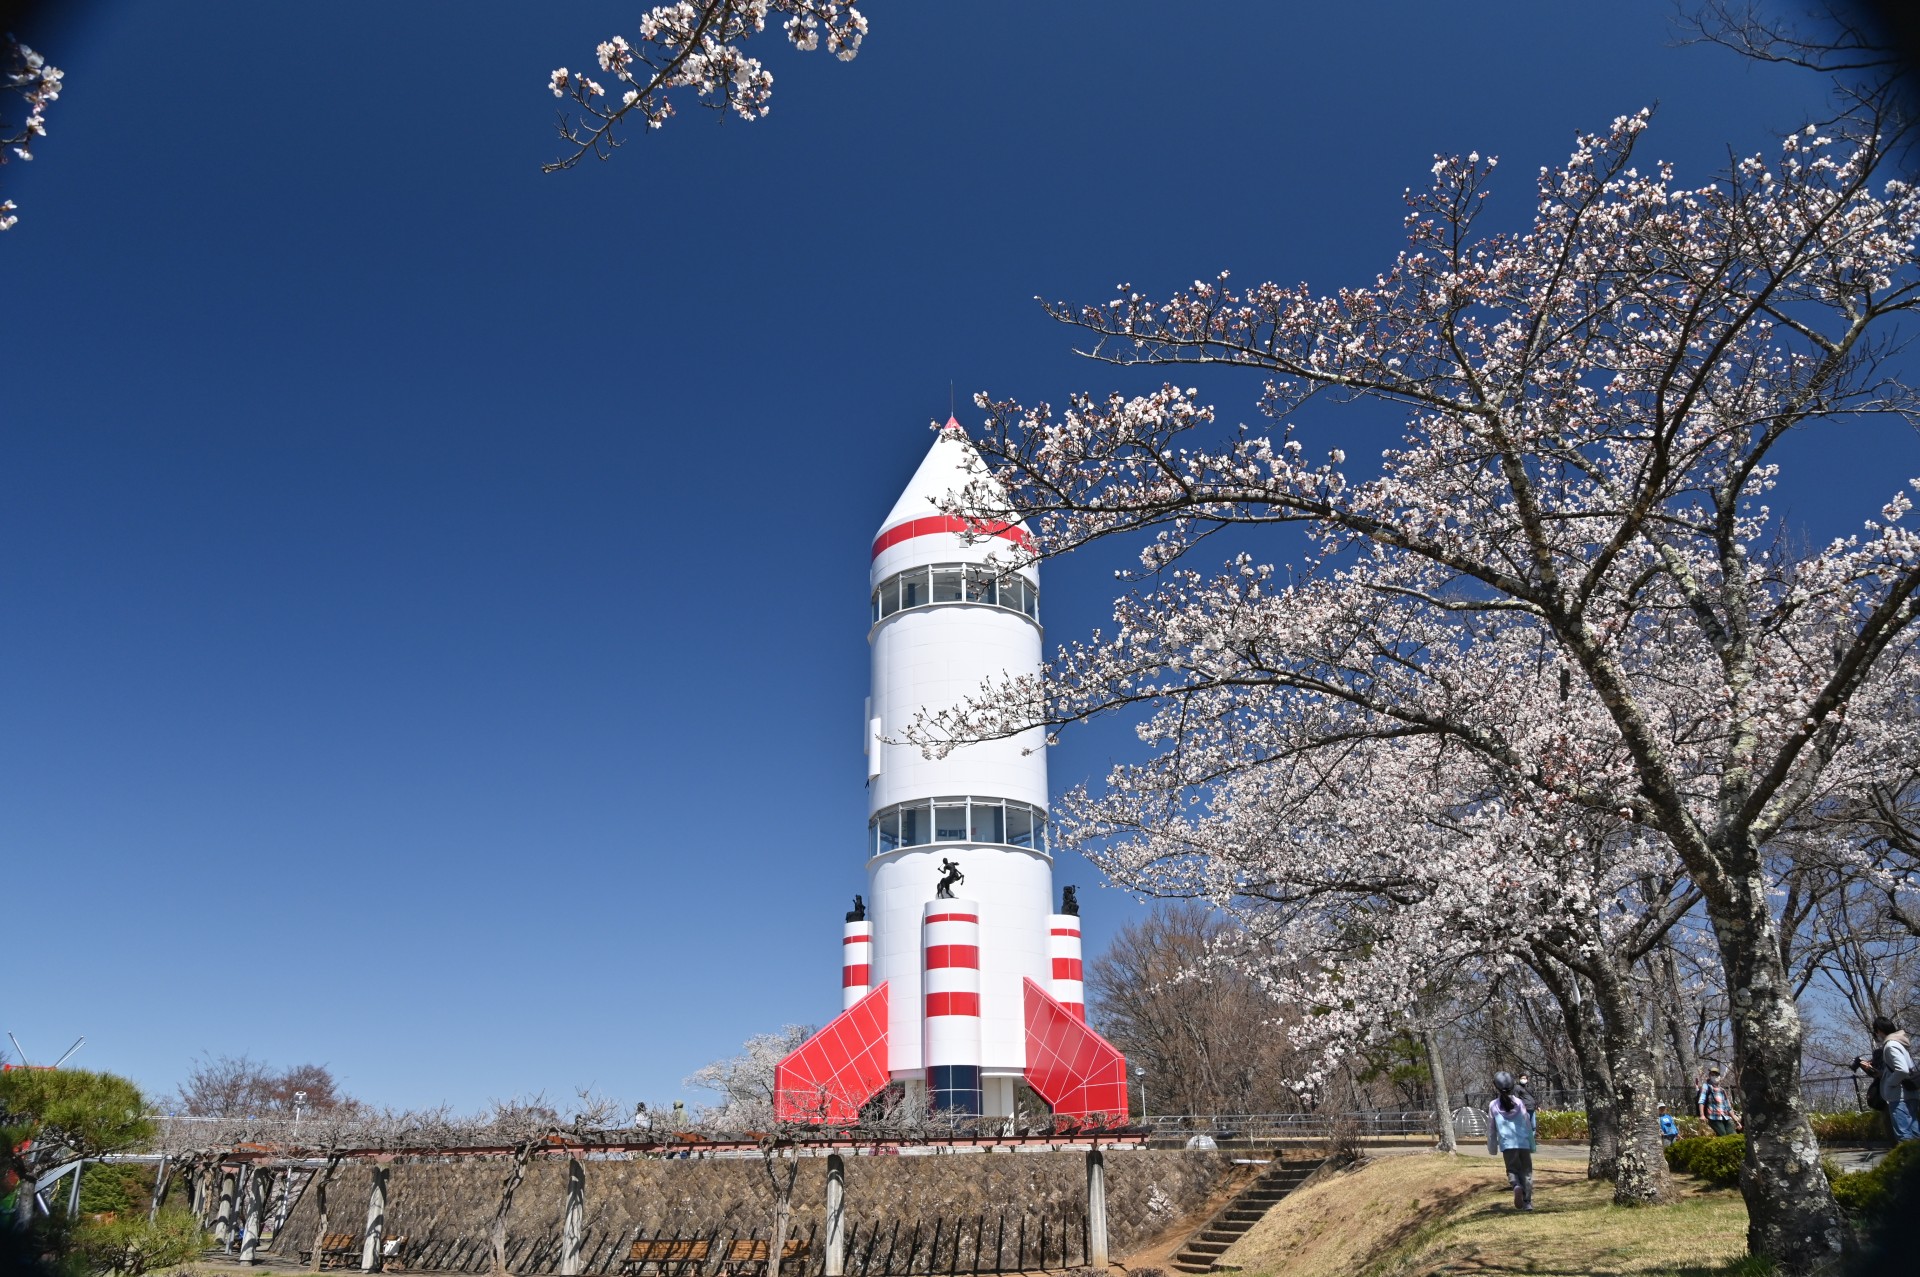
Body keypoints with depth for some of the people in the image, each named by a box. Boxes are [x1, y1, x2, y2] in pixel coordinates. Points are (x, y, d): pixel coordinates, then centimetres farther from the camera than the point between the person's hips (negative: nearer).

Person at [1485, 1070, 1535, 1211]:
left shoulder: (1493, 1105, 1)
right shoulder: (1519, 1102, 2)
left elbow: (1491, 1129, 7)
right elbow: (1528, 1125, 3)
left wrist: (1492, 1148, 17)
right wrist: (1532, 1145, 11)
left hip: (1507, 1144, -1)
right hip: (1523, 1142, 1)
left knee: (1512, 1169, 11)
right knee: (1526, 1171, 10)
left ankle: (1516, 1185, -20)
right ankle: (1527, 1202, 4)